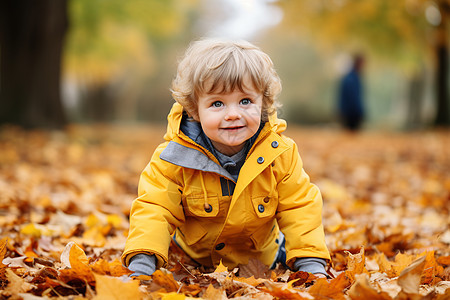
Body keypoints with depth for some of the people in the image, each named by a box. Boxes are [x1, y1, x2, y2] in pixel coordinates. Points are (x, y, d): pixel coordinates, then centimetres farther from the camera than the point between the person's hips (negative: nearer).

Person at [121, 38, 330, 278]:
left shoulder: (280, 155, -25)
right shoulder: (173, 158, -29)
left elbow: (299, 208, -18)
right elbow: (154, 209, -26)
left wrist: (311, 264, -26)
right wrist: (142, 264, -39)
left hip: (259, 259, 1)